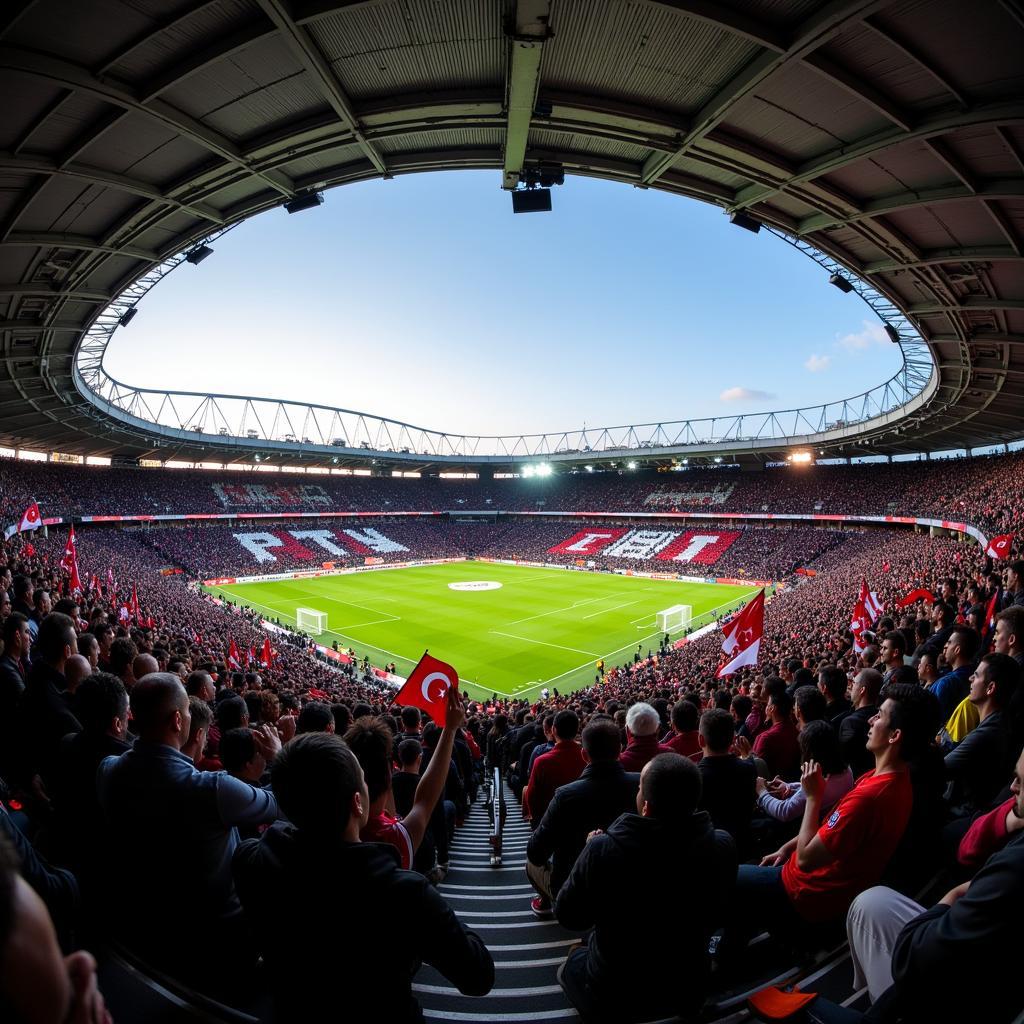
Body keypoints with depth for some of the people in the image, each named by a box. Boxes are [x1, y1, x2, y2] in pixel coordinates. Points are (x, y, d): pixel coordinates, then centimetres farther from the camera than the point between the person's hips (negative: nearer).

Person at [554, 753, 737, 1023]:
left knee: (573, 962, 28)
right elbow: (716, 915, -3)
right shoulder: (723, 846, -25)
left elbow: (568, 917, -14)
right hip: (690, 990, 3)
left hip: (614, 995, -2)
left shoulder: (603, 849, -34)